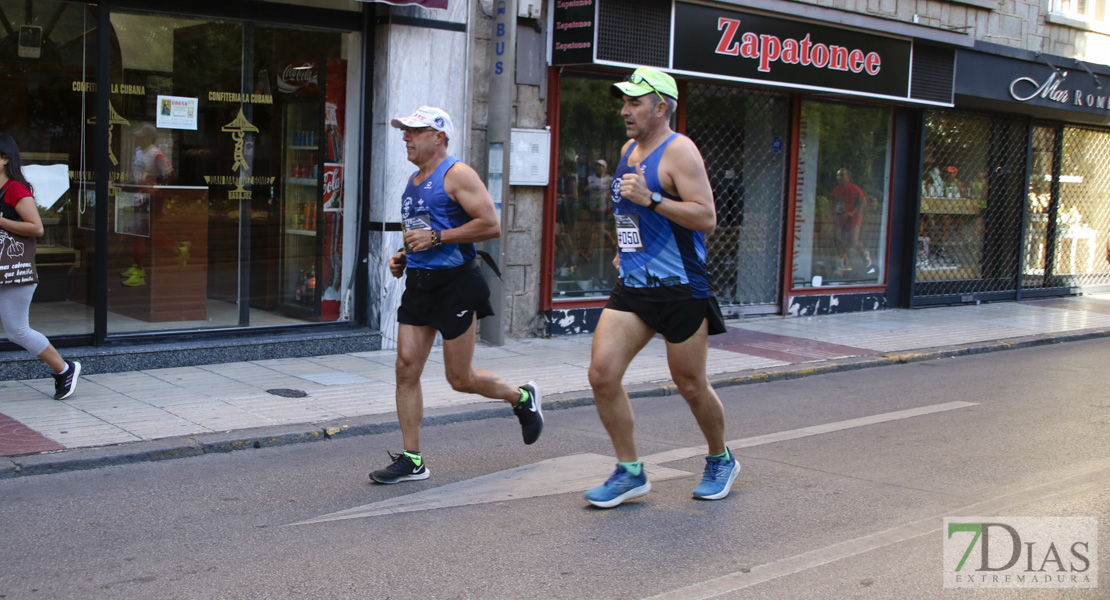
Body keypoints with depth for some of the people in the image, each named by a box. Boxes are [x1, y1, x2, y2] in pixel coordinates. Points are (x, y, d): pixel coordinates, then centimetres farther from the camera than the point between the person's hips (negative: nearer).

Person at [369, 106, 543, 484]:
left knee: (460, 379, 0)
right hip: (418, 283, 8)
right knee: (406, 368, -1)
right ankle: (412, 460, 6)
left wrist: (436, 237, -20)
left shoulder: (457, 174, -9)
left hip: (455, 283, -8)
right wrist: (402, 257, 12)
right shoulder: (413, 181, 16)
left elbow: (491, 225, -19)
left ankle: (522, 398, 28)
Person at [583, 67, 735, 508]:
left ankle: (721, 460, 32)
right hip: (632, 287, 7)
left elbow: (707, 218, -20)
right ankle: (630, 471, 8)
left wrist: (650, 199, -26)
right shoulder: (629, 150, 14)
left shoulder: (679, 151, -11)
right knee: (602, 375, -6)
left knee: (691, 385, 6)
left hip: (680, 289, -7)